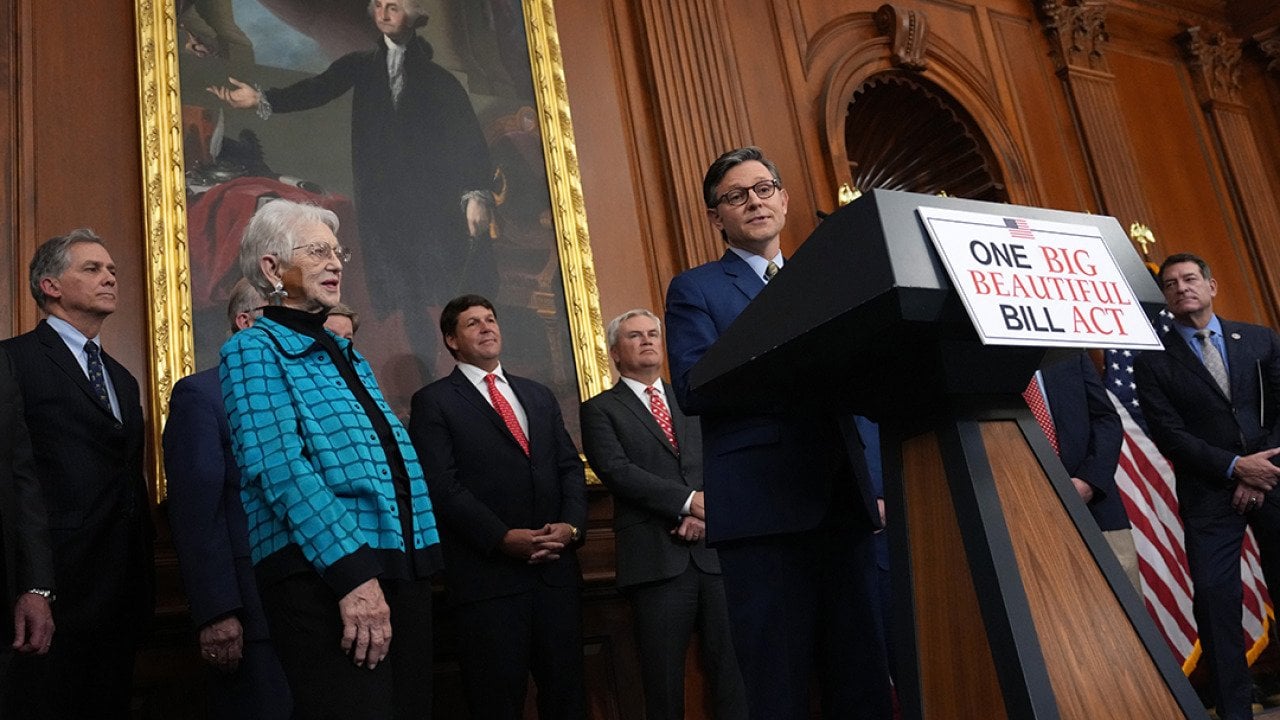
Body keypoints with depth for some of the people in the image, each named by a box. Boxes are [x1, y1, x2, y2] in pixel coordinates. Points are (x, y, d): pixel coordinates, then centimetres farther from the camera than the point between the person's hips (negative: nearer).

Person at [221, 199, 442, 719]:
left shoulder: (348, 354, 21)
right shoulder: (254, 349, -1)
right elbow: (279, 467, -15)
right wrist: (353, 571, -23)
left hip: (405, 568, 7)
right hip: (323, 574, -7)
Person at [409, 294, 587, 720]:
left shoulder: (539, 395, 19)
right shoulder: (433, 402, 2)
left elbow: (570, 467, 13)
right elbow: (442, 486, -8)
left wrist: (571, 525, -5)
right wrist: (503, 538, -17)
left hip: (556, 568, 5)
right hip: (489, 572, -4)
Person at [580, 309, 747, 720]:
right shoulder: (600, 410, 7)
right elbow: (616, 470, -8)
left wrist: (707, 510, -10)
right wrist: (689, 501, -16)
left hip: (716, 549, 3)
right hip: (657, 557, -3)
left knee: (733, 667, 1)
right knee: (664, 679, 3)